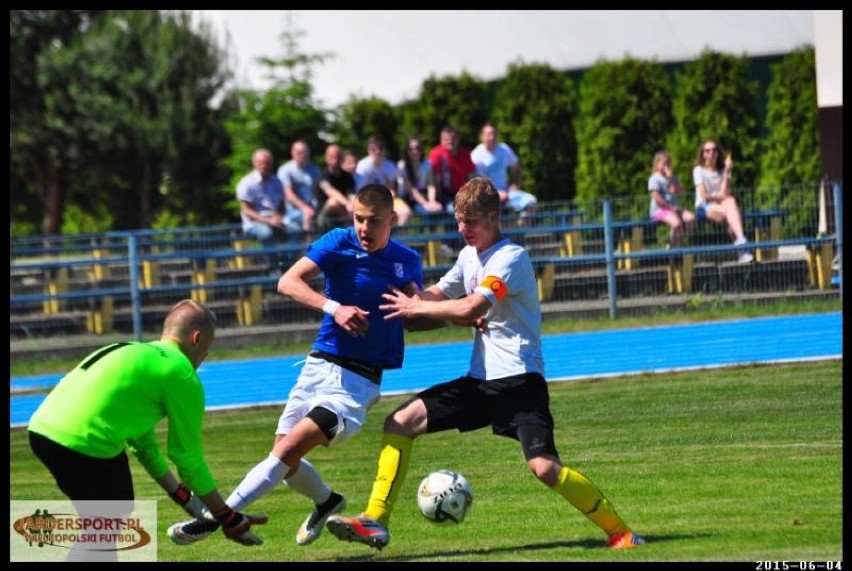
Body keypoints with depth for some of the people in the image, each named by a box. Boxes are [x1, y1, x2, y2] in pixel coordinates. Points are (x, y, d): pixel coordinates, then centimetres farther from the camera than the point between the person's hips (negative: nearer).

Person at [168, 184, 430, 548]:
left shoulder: (407, 262, -1)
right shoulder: (338, 243, -4)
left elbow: (421, 316, 11)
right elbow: (288, 282, -15)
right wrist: (333, 307, -29)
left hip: (358, 381, -3)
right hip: (320, 366, 3)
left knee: (290, 448, -18)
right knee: (284, 457, 6)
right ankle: (327, 502, 37)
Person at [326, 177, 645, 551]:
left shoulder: (511, 257, -13)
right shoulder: (469, 254, 13)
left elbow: (470, 308, -23)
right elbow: (436, 295, 20)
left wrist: (416, 308, -10)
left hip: (519, 379, -8)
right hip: (480, 380, 8)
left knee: (544, 467, -23)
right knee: (400, 422, -1)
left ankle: (619, 532, -9)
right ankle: (375, 521, -1)